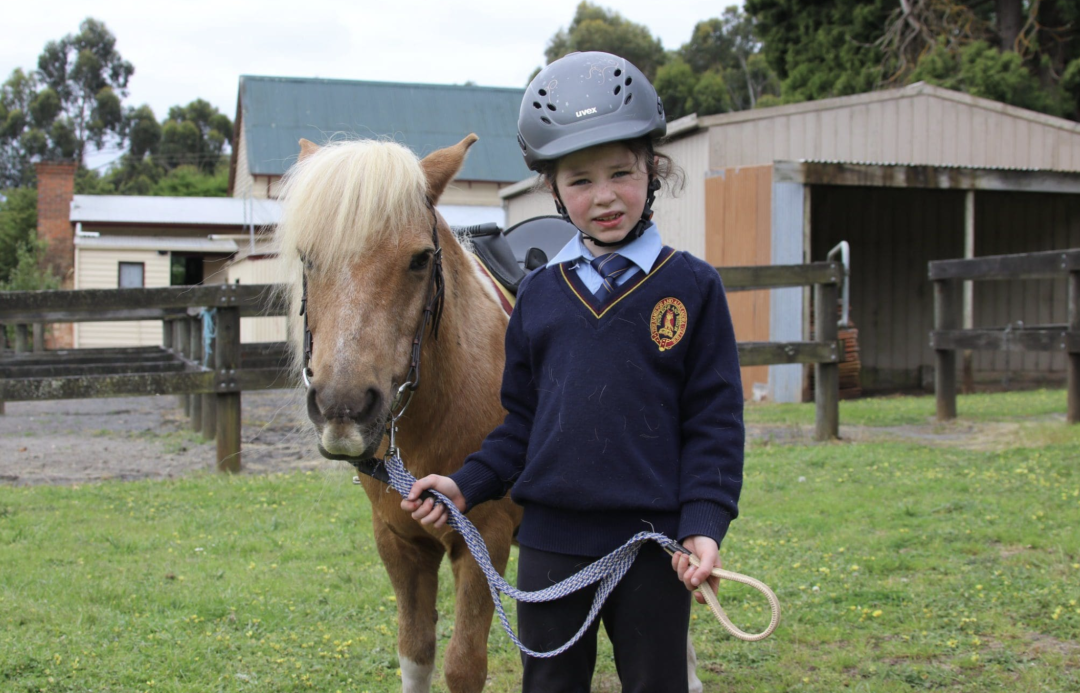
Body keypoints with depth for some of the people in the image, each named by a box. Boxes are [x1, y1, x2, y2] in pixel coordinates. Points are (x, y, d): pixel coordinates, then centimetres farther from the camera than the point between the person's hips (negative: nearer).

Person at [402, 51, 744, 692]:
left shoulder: (691, 287, -4)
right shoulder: (540, 294, 6)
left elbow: (715, 422, -6)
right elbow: (522, 420, 12)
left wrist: (703, 526, -15)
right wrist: (467, 485, 1)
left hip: (652, 544, -3)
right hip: (551, 543, 3)